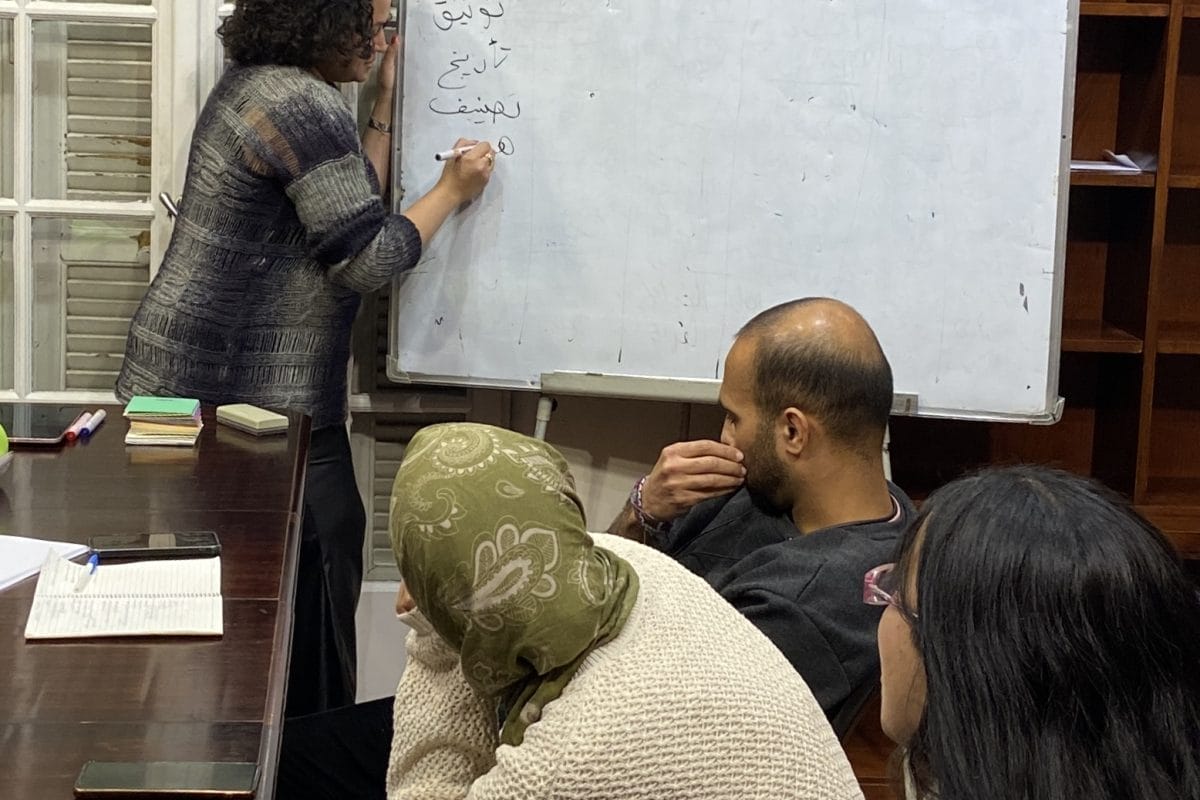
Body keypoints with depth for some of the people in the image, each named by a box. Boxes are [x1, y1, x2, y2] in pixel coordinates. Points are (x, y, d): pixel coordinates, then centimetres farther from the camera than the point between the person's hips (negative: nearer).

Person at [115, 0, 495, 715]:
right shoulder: (306, 106, -17)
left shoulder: (253, 85, 14)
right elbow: (367, 259, -15)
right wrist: (452, 192, -2)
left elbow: (347, 210, 18)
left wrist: (385, 106, 19)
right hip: (256, 404, -10)